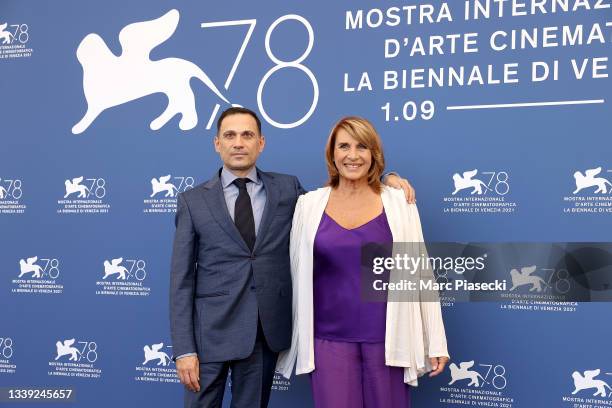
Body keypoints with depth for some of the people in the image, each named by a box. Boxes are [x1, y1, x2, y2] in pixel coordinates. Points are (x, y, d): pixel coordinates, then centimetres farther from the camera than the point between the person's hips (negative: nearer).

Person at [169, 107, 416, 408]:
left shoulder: (287, 189, 7)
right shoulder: (193, 200, 2)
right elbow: (182, 279, -1)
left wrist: (385, 179, 3)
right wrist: (184, 349, -8)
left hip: (266, 331, 2)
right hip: (210, 331, -1)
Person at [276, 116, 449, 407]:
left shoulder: (399, 203, -1)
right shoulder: (309, 204, 1)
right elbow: (297, 275, 6)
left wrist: (436, 343, -1)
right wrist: (294, 342, 9)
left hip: (386, 338, 0)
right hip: (329, 339, 1)